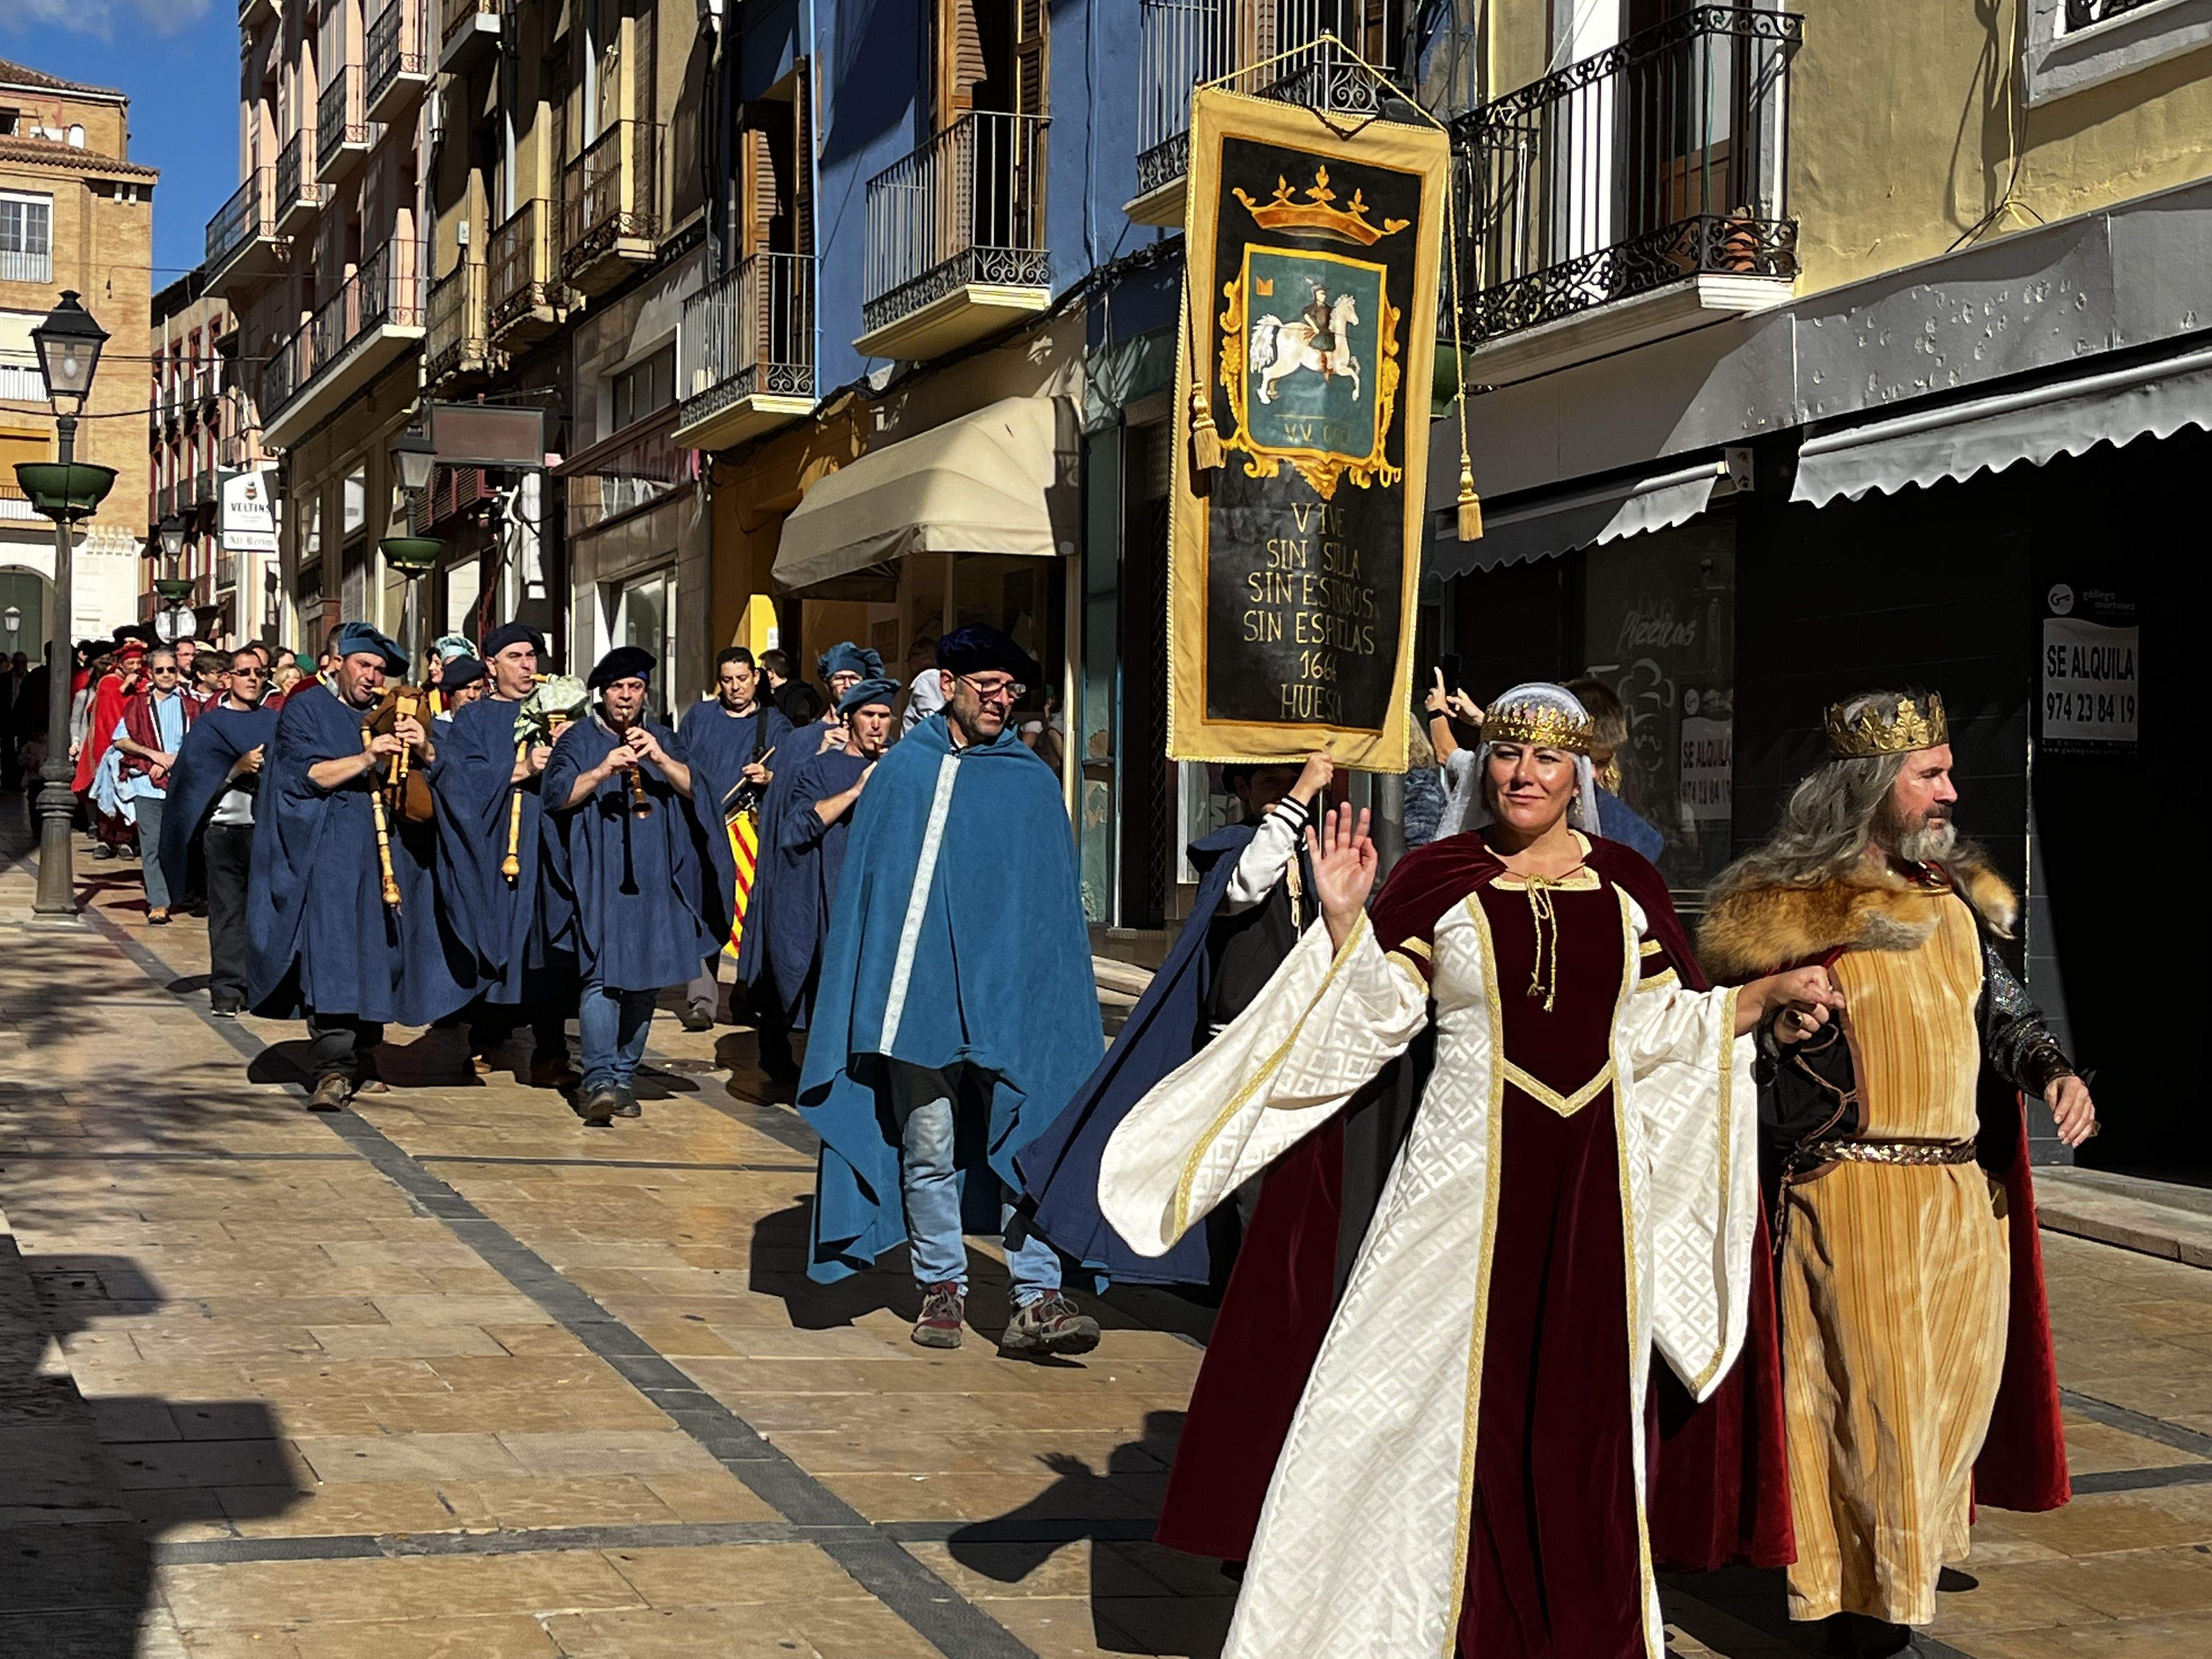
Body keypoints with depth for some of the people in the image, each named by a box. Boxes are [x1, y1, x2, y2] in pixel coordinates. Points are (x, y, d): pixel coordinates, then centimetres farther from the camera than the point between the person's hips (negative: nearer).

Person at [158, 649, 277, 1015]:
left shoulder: (275, 723, 14)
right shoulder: (208, 725, 7)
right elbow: (202, 776, -3)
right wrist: (239, 767, -16)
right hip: (223, 829, -2)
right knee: (227, 912, -2)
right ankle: (227, 991, 0)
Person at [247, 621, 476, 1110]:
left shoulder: (391, 715, 17)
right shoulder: (305, 709, 5)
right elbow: (305, 773, -9)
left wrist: (425, 749, -14)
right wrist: (367, 759, -20)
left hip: (386, 852, 5)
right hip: (327, 853, -5)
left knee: (377, 954, 4)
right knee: (330, 954, -15)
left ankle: (358, 1057, 17)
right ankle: (334, 1068, -21)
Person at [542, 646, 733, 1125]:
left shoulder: (664, 740, 15)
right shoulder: (578, 740, 8)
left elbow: (698, 789, 2)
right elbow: (556, 795, -6)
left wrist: (660, 759, -13)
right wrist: (603, 770, -19)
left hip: (654, 882, 3)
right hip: (598, 881, -3)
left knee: (643, 981, 5)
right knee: (602, 977, -14)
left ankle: (624, 1077, 13)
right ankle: (599, 1081, -19)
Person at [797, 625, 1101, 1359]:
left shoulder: (1033, 782, 7)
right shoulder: (902, 771, 6)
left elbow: (1059, 902, 8)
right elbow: (864, 882, 9)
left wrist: (1056, 995, 0)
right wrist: (870, 1002, 4)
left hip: (1011, 995, 0)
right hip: (921, 994, 0)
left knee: (1027, 1144, -6)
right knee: (929, 1149, 5)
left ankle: (1039, 1298, -5)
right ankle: (941, 1288, 19)